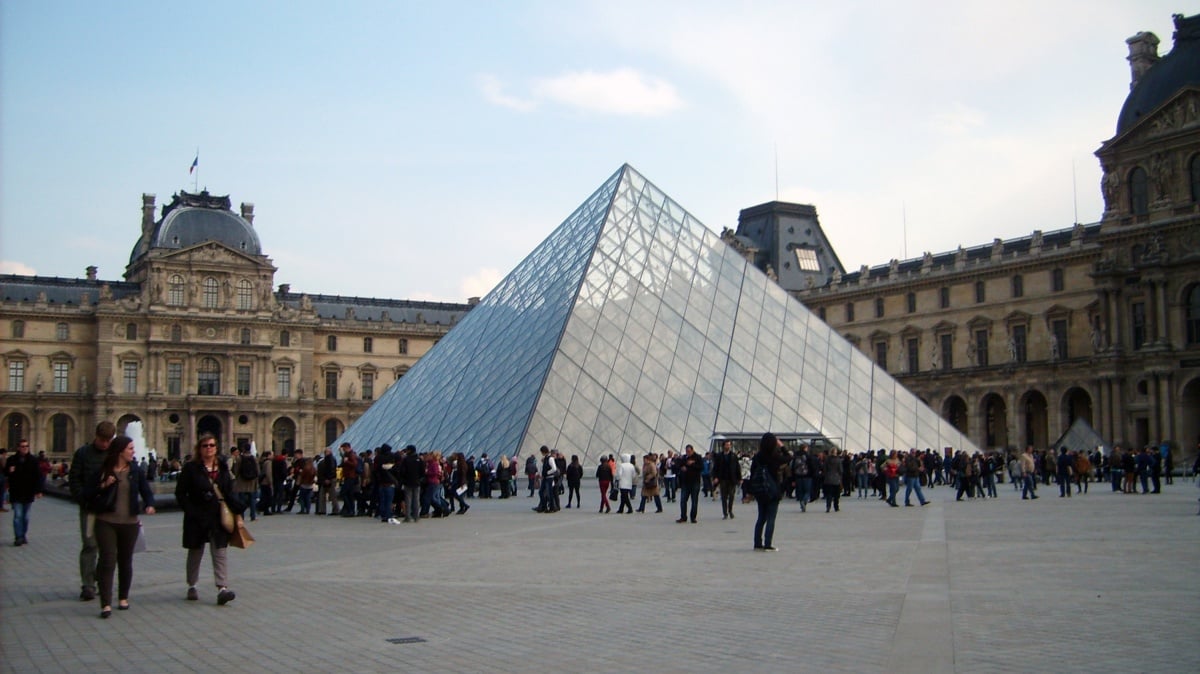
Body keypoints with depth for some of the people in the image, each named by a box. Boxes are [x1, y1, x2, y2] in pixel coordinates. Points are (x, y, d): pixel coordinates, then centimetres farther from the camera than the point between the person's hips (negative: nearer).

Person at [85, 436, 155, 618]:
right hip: (106, 522, -2)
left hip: (130, 522, 2)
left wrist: (149, 505, -17)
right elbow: (89, 492, 1)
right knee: (108, 561, -9)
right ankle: (106, 604, -9)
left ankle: (123, 598, 27)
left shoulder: (136, 471, 4)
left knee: (125, 562, 12)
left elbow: (146, 491, 3)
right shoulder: (103, 470, -1)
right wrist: (103, 485, -17)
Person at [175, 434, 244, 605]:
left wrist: (236, 511, 1)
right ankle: (192, 586, 28)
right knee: (195, 552, 12)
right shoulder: (191, 468, -3)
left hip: (219, 518, 2)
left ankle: (222, 589, -13)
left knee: (220, 553, -6)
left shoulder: (223, 468, 8)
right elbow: (180, 493, -4)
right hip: (197, 519, -2)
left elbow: (229, 493, 13)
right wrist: (191, 512, -13)